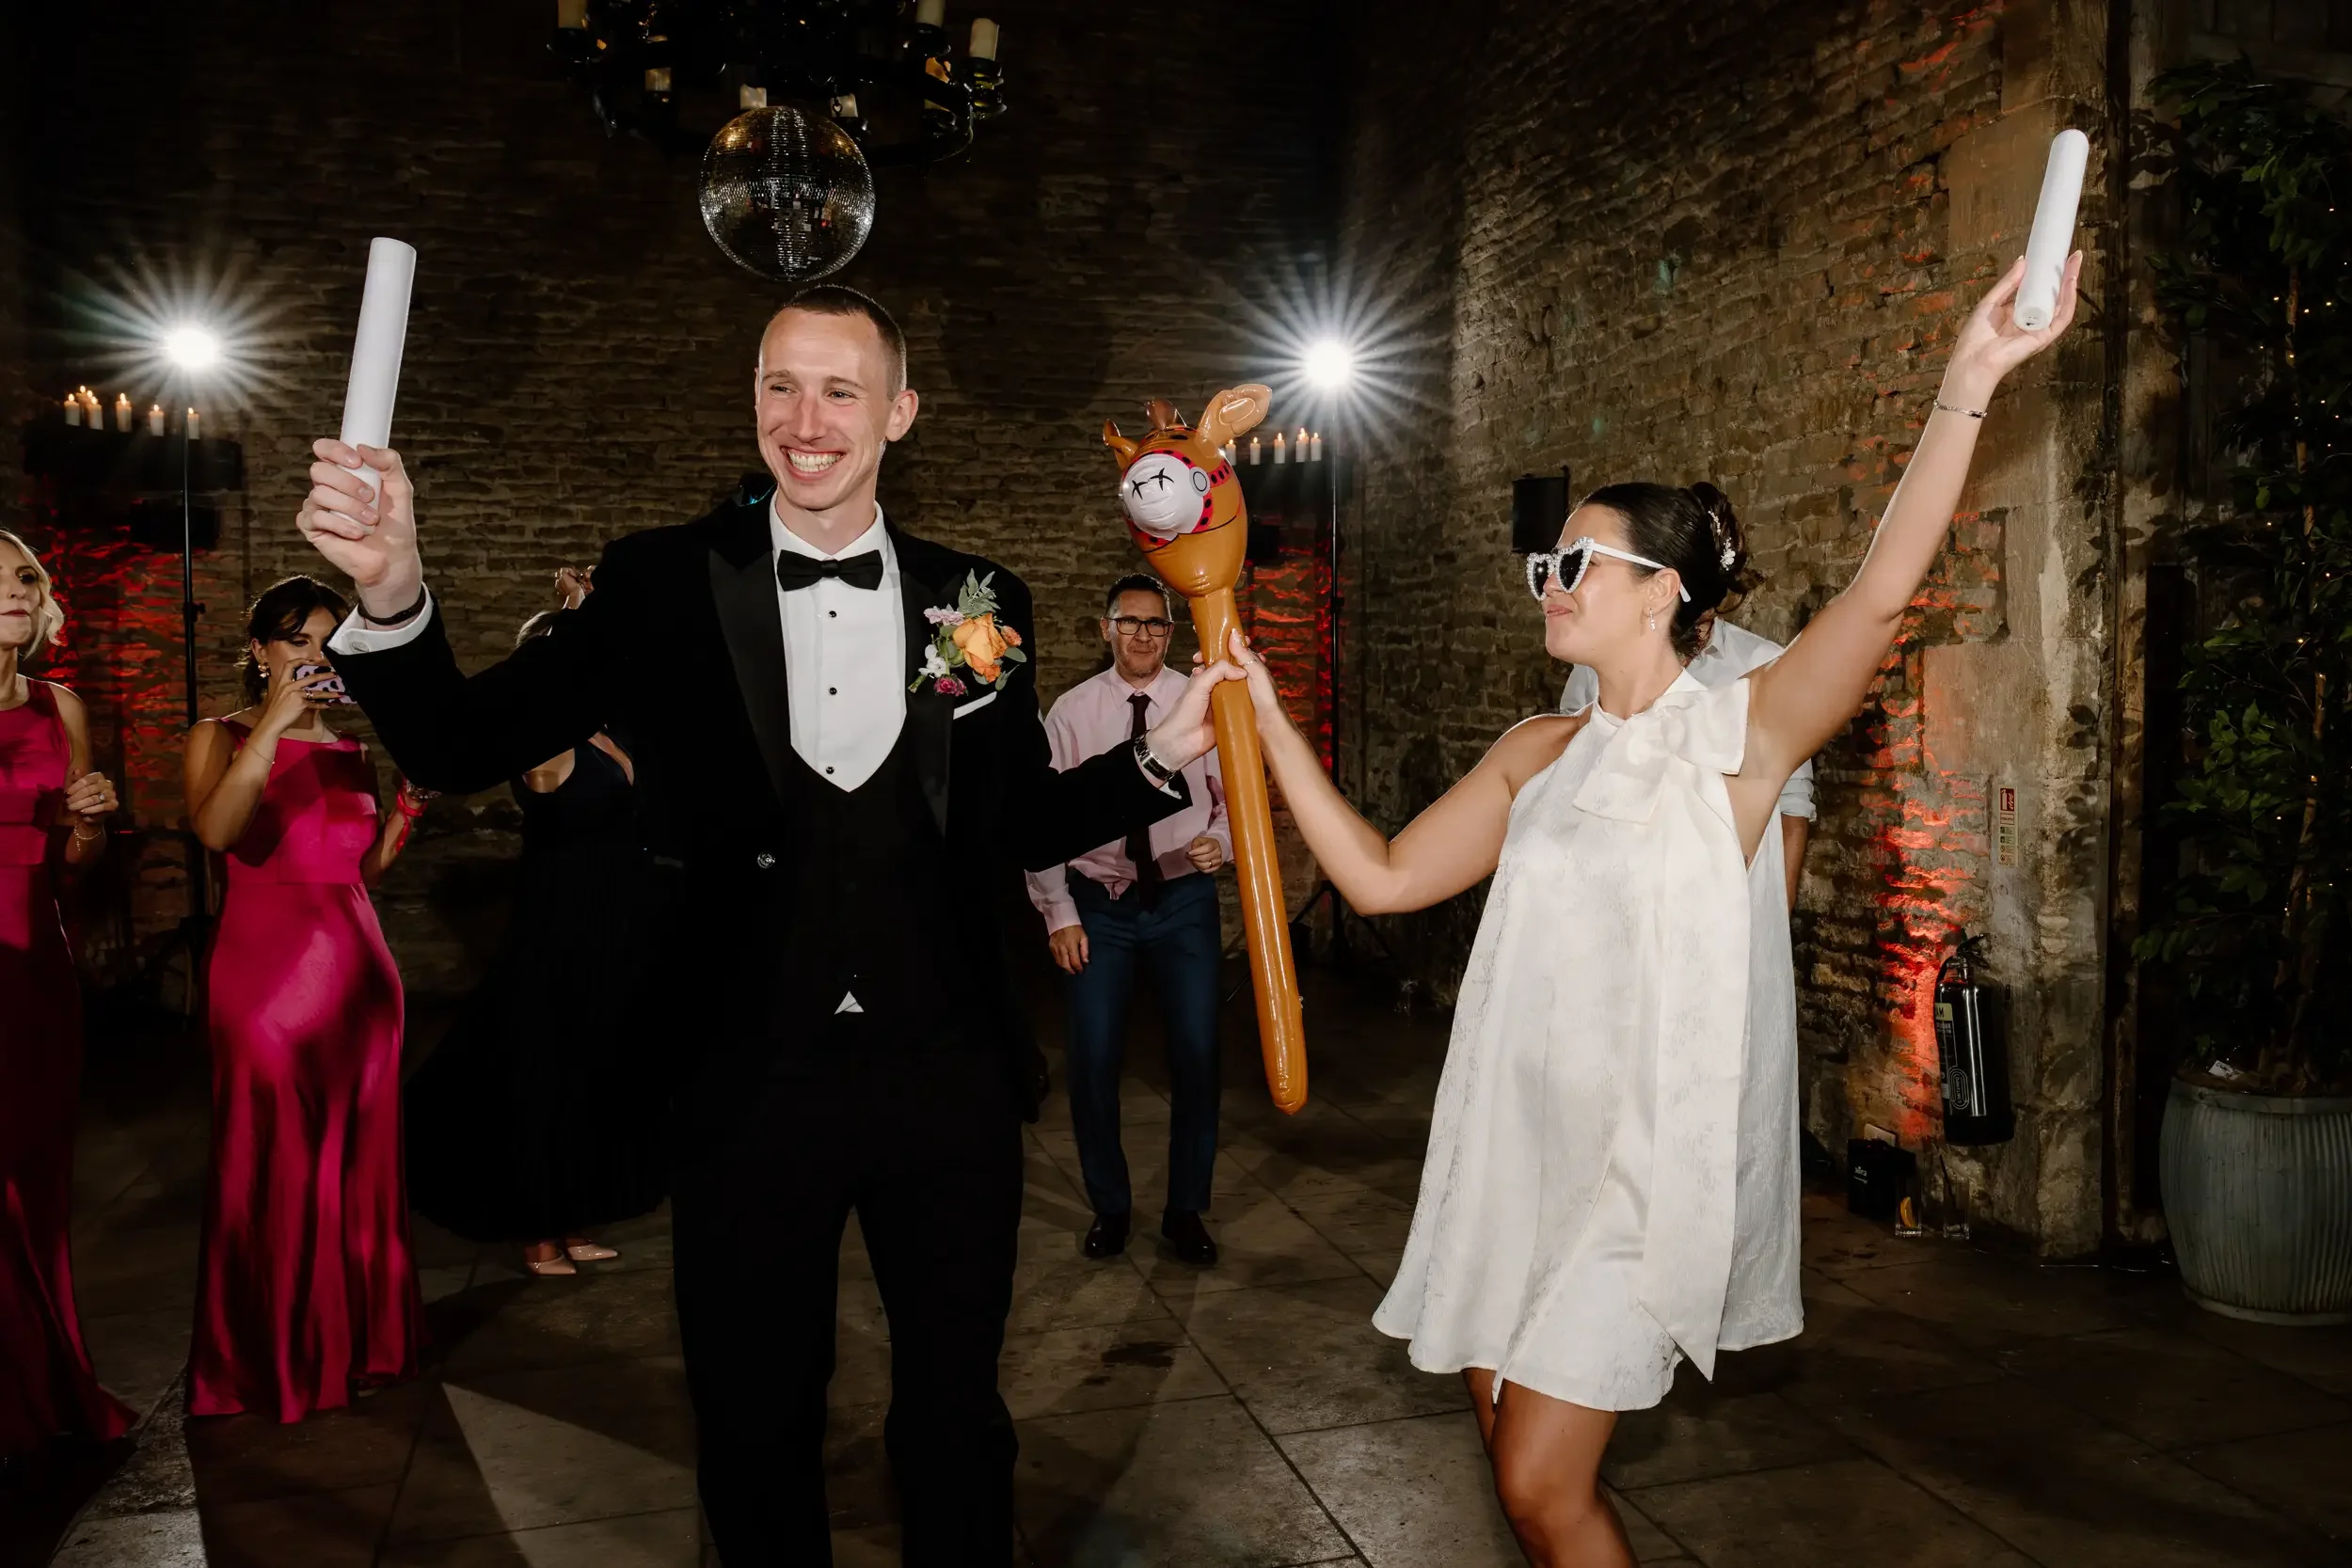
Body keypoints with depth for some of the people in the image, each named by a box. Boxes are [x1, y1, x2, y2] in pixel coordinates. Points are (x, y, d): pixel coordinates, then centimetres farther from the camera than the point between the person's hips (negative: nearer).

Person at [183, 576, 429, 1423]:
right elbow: (216, 831, -20)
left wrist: (406, 807, 4)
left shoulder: (352, 753, 15)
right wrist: (271, 727, -24)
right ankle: (272, 1361, 15)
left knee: (359, 1157, 9)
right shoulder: (221, 737, 1)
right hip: (263, 968, -4)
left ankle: (358, 1337, 23)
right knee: (272, 1164, 0)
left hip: (356, 969, 5)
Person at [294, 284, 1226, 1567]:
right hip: (750, 1086, -1)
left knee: (956, 1418, 19)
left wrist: (1165, 754, -9)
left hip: (947, 1082, 1)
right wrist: (391, 593, -27)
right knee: (756, 1427, 19)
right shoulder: (660, 585, -4)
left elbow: (1023, 827, 7)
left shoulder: (979, 604, 0)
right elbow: (462, 750, -9)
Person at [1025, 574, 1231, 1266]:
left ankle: (1185, 1212, 25)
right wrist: (1058, 914, -5)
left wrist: (1221, 840, -20)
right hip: (1099, 904, 0)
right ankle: (1108, 1207, 27)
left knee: (1197, 1058, 5)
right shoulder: (1071, 711, -4)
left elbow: (1236, 797, 2)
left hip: (1185, 901, 0)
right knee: (1092, 1063, 4)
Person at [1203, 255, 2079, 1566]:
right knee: (1512, 1448, 15)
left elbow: (1882, 594, -25)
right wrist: (1272, 724, 2)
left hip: (1647, 1156, -6)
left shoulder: (1737, 740, -9)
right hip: (1521, 1140, 6)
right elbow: (1382, 877, 5)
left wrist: (1968, 384, -31)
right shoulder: (1537, 757, 8)